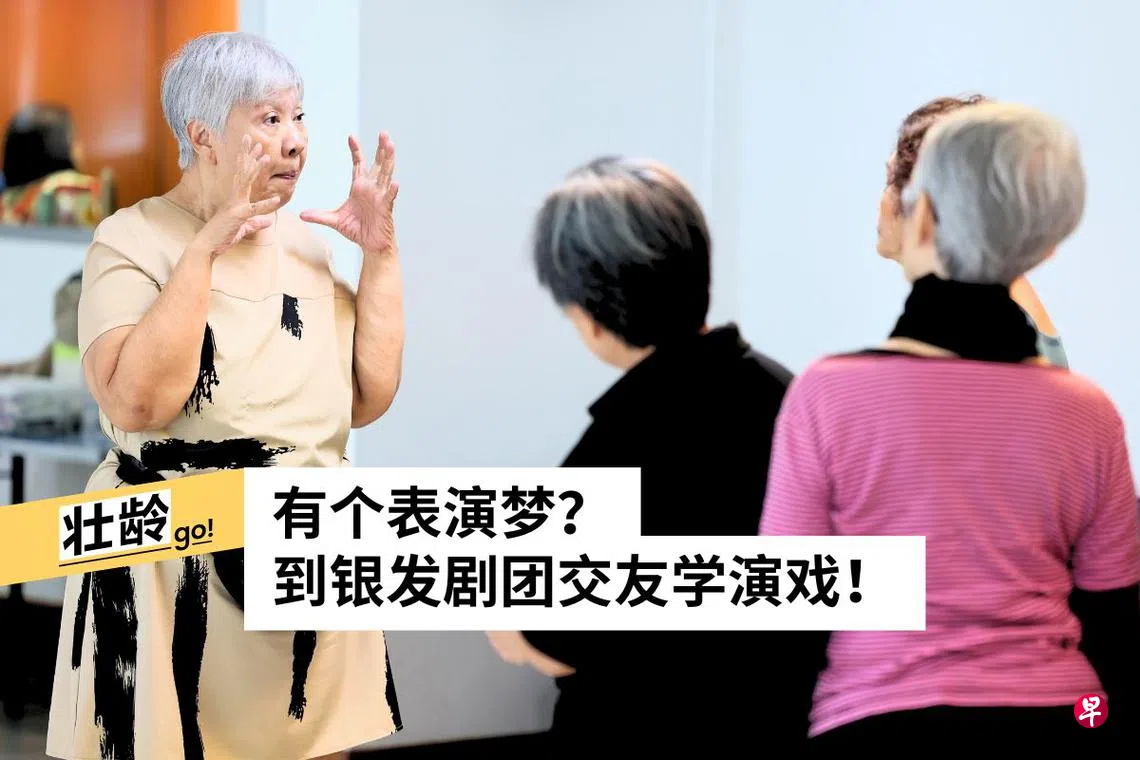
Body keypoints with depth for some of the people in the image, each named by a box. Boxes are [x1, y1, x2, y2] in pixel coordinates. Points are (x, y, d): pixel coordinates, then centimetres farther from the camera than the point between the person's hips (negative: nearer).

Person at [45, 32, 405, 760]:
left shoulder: (307, 243, 10)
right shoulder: (133, 239, -7)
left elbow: (370, 397, 4)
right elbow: (137, 403, -22)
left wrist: (382, 252, -1)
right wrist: (205, 249, -22)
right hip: (175, 559, -5)